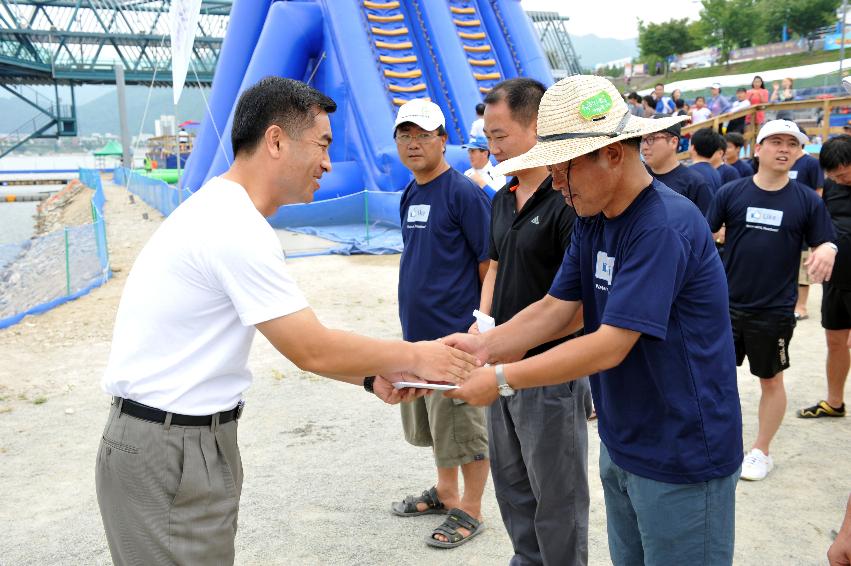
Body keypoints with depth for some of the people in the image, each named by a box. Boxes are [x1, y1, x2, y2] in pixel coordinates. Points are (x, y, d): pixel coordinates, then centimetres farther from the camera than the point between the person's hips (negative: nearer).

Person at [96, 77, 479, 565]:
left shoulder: (220, 210, 9)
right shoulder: (236, 228, -22)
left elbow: (295, 337, 11)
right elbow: (312, 351, -19)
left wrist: (370, 375, 6)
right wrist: (412, 355, -6)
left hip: (197, 439, 9)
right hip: (170, 453, -9)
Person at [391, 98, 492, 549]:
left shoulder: (464, 193, -13)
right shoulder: (409, 195, 10)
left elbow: (490, 263, -13)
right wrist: (415, 315, 17)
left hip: (454, 333, -8)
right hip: (416, 328, 8)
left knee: (464, 426, 5)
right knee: (433, 422, 21)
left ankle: (470, 511, 22)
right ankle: (445, 493, 39)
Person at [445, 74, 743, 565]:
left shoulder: (665, 227, -25)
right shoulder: (592, 221, 4)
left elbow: (610, 346, -28)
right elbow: (555, 309, 1)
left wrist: (501, 378, -24)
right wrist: (486, 345, -14)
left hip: (682, 456, -8)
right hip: (621, 446, 8)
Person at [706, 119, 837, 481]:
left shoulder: (807, 200, -3)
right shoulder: (731, 192, -4)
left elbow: (824, 244, 2)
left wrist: (825, 251, -21)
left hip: (775, 311, 0)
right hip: (727, 304, 1)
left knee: (771, 380, 12)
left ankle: (762, 451, 30)